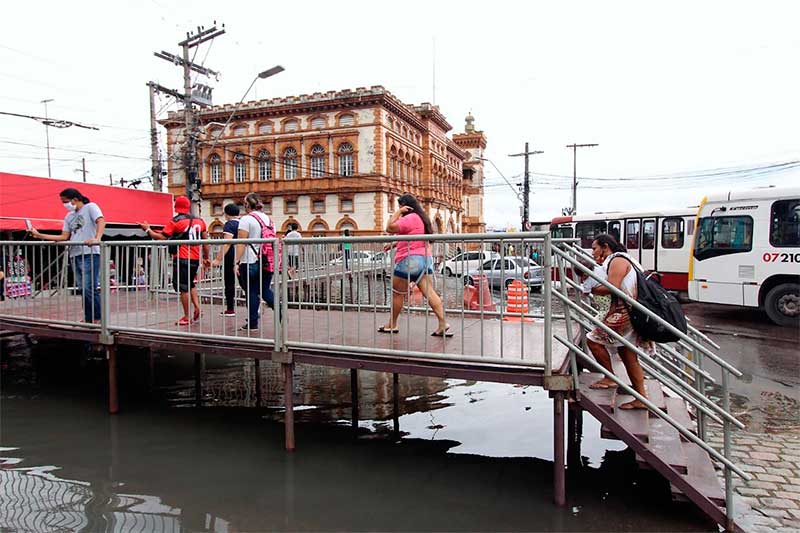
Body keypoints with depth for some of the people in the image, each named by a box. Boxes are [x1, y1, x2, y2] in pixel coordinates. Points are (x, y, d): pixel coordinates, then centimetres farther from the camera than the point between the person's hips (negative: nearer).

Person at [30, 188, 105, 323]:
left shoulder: (90, 207, 2)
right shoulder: (69, 216, 22)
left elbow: (101, 222, -15)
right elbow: (64, 237, 20)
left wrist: (96, 239, -31)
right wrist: (39, 235, 16)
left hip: (89, 253, -7)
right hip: (75, 255, 7)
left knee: (89, 288, -13)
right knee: (83, 289, 7)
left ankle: (99, 318, -6)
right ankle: (89, 319, 12)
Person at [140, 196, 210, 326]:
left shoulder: (175, 221, -7)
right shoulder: (199, 220, 8)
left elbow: (161, 237, -9)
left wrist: (148, 229, 5)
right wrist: (206, 258, 15)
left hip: (182, 259, -5)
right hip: (196, 259, 5)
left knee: (183, 288, 3)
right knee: (191, 284, 22)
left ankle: (186, 317, 8)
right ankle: (197, 307, 7)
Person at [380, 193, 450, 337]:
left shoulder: (410, 218, -13)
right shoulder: (421, 218, 19)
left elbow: (390, 228, -20)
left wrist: (398, 212, -11)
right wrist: (394, 244, 21)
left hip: (409, 260, -9)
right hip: (425, 259, 9)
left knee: (397, 293, 6)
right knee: (429, 292, 1)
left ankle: (392, 325, 18)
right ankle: (443, 325, -7)